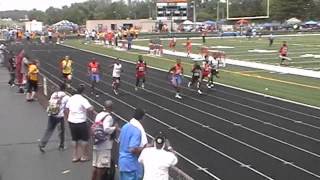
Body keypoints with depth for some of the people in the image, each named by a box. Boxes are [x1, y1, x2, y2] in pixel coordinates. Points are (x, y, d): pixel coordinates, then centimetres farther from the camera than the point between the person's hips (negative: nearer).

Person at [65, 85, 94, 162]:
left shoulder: (70, 99, 4)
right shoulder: (83, 100, -16)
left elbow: (66, 111, 12)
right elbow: (90, 109, -26)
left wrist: (68, 119, 21)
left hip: (71, 122, 6)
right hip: (81, 122, -6)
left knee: (74, 139, 17)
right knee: (84, 139, 11)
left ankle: (75, 157, 22)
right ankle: (84, 156, 17)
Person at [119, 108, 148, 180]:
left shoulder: (125, 126, 5)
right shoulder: (137, 131, -21)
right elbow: (133, 149, -26)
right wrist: (144, 148, -11)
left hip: (122, 162, 9)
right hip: (132, 165, -8)